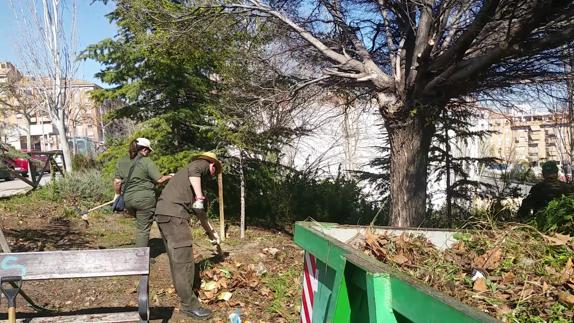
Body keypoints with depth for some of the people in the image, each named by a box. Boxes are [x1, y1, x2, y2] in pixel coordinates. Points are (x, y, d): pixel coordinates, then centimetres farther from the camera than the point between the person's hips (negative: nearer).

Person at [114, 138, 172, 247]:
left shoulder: (121, 161, 9)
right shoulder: (147, 162, -7)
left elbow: (117, 182, 7)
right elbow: (159, 180, -9)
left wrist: (117, 195, 21)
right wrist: (170, 176, 9)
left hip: (128, 199, 6)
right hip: (144, 199, -5)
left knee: (140, 225, 23)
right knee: (143, 229, 2)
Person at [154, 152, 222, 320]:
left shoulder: (197, 175, 31)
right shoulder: (202, 164, 7)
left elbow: (199, 211, 34)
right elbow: (193, 170, -21)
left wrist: (210, 232, 38)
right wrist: (199, 197, -19)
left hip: (163, 212, 10)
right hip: (174, 213, -10)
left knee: (176, 257, 22)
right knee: (184, 260, -4)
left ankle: (182, 290, 37)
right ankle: (189, 304, 3)